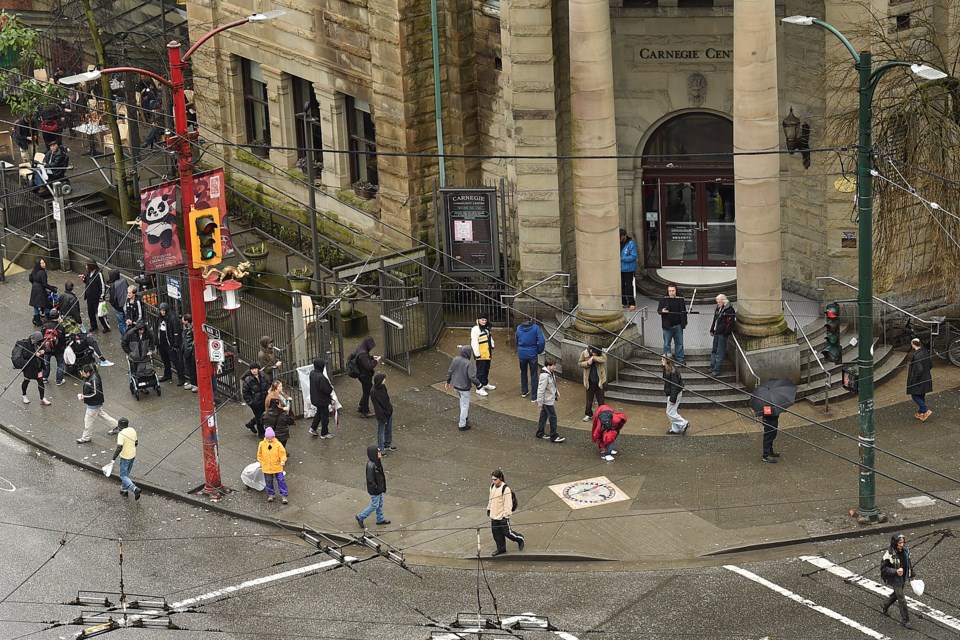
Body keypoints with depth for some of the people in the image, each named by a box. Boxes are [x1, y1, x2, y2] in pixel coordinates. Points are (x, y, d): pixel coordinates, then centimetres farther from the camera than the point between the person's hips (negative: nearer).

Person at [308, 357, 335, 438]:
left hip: (315, 399, 8)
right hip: (322, 400, -8)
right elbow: (326, 389, -29)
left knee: (319, 413, 30)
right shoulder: (321, 377, -33)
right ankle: (324, 434, 24)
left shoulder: (312, 373, -5)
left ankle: (313, 429, 33)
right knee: (325, 416, 10)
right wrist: (331, 388, -6)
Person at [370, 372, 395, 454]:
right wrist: (383, 417, -19)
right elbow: (377, 406, -23)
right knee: (381, 431, 7)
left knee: (389, 429, 22)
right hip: (382, 414, -8)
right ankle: (380, 449, 21)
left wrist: (390, 407, 13)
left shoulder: (383, 387, -3)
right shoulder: (373, 392, -27)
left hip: (389, 412, 8)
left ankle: (388, 445, 40)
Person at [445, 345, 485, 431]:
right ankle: (462, 425, 13)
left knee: (463, 402, 27)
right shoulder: (469, 363, -25)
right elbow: (472, 377, -24)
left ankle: (465, 417, 40)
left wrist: (448, 381, 21)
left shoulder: (455, 359, -5)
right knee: (464, 405, 7)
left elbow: (450, 372, 5)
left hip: (455, 386, 7)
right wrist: (478, 384, -6)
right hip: (464, 387, -7)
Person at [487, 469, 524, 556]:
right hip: (494, 516, 7)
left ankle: (520, 539, 27)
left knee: (507, 532, 2)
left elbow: (508, 504, -19)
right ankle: (501, 549, 27)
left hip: (502, 516, -7)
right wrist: (489, 508, 23)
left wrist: (506, 516, -19)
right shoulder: (492, 486, 3)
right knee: (497, 534, 12)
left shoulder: (505, 489, -21)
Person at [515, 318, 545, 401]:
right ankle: (534, 397, 10)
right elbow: (541, 341, -16)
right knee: (533, 375, 6)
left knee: (523, 373, 25)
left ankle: (524, 392, 37)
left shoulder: (519, 328, 0)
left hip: (521, 354, 3)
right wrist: (539, 351, 0)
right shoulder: (536, 327, -11)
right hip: (532, 354, -3)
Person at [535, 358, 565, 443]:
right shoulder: (545, 375, -28)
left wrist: (556, 391, 13)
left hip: (550, 398, 10)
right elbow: (541, 389, -25)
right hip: (547, 400, -10)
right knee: (553, 417, -3)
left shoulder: (551, 373, 2)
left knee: (544, 416, 20)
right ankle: (554, 436, 5)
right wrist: (540, 401, -22)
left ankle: (540, 433, 32)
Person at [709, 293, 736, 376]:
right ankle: (712, 367, 26)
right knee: (714, 351, 16)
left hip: (722, 334, -9)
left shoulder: (729, 310, -12)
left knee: (720, 353, -5)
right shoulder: (718, 309, 14)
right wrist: (712, 330, 19)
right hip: (716, 333, 9)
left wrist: (725, 333, -18)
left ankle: (716, 370, -2)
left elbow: (730, 323, -16)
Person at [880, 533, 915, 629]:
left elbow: (909, 563, 10)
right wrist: (895, 572, -35)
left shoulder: (905, 551, -7)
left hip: (903, 578, 7)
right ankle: (905, 620, 14)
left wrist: (912, 574, 15)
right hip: (895, 580, -7)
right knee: (902, 600, 0)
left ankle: (886, 606, 53)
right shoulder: (889, 555, -27)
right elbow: (883, 568, -23)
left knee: (896, 595, 27)